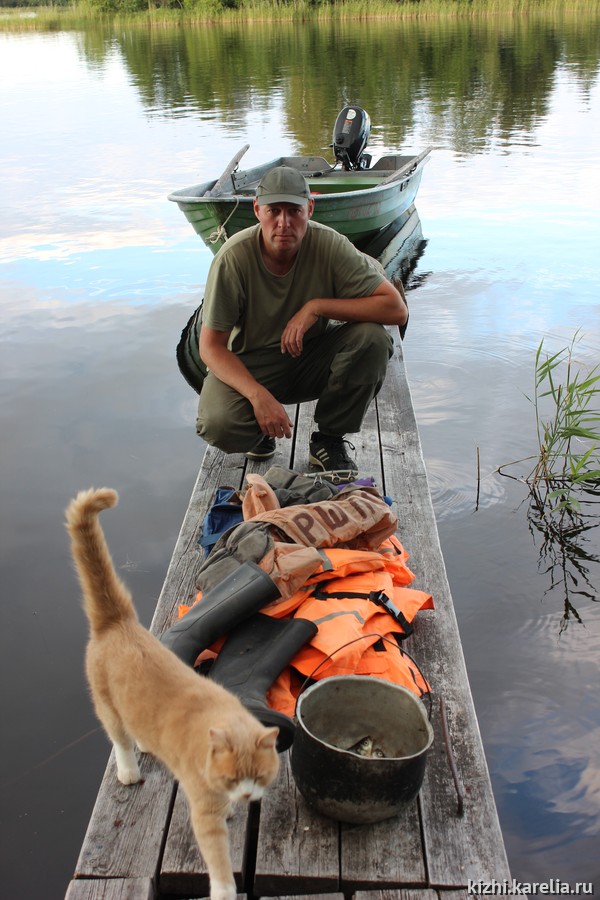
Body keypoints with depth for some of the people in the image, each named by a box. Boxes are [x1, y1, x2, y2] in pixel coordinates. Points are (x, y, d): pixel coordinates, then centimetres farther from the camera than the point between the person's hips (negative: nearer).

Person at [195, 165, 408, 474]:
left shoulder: (329, 246, -18)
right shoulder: (234, 257, -20)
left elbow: (397, 309, -21)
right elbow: (211, 346, -17)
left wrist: (316, 306, -28)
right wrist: (258, 395, -32)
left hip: (314, 359, 2)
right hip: (251, 364, -1)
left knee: (372, 338, -27)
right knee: (218, 426, -31)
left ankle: (329, 440, -6)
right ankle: (261, 430, 9)